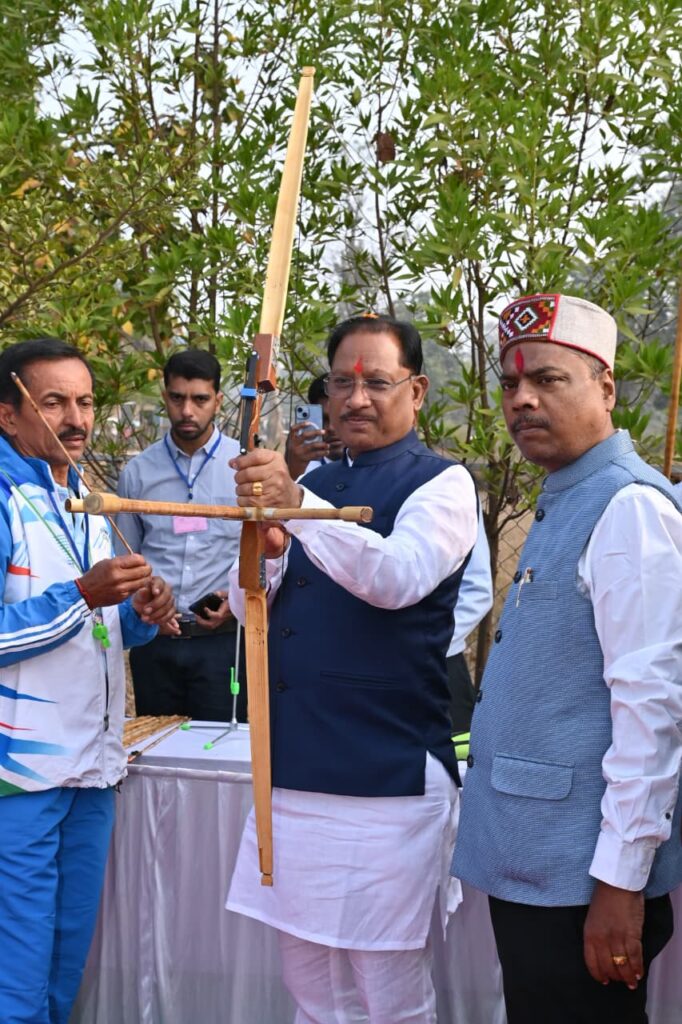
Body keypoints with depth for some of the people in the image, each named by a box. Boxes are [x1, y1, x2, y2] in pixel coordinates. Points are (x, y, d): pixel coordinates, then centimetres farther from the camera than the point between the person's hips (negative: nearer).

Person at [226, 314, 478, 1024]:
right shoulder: (311, 483, 15)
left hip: (388, 777, -6)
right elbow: (246, 607, 11)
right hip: (293, 768, 6)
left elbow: (399, 577, -25)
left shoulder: (441, 483, -5)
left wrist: (297, 506, -37)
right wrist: (265, 552, -10)